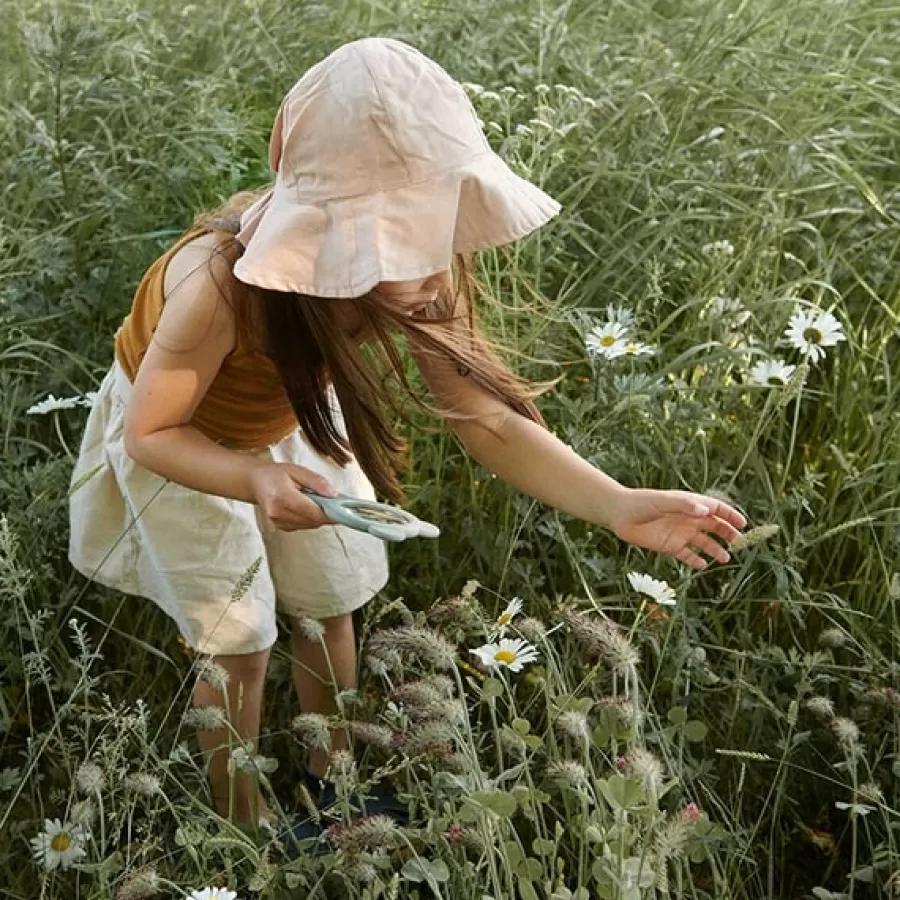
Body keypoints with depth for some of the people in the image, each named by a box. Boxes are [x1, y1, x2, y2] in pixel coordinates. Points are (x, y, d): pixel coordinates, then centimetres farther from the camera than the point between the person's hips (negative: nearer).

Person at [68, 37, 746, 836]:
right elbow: (148, 433, -30)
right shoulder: (221, 286, -44)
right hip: (179, 430, -4)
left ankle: (329, 775, 42)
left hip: (288, 414, 4)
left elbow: (487, 418, -27)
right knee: (239, 641, 4)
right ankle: (243, 829, 30)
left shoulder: (420, 273, -30)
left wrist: (619, 507, -39)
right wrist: (254, 478, -49)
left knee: (332, 602, 15)